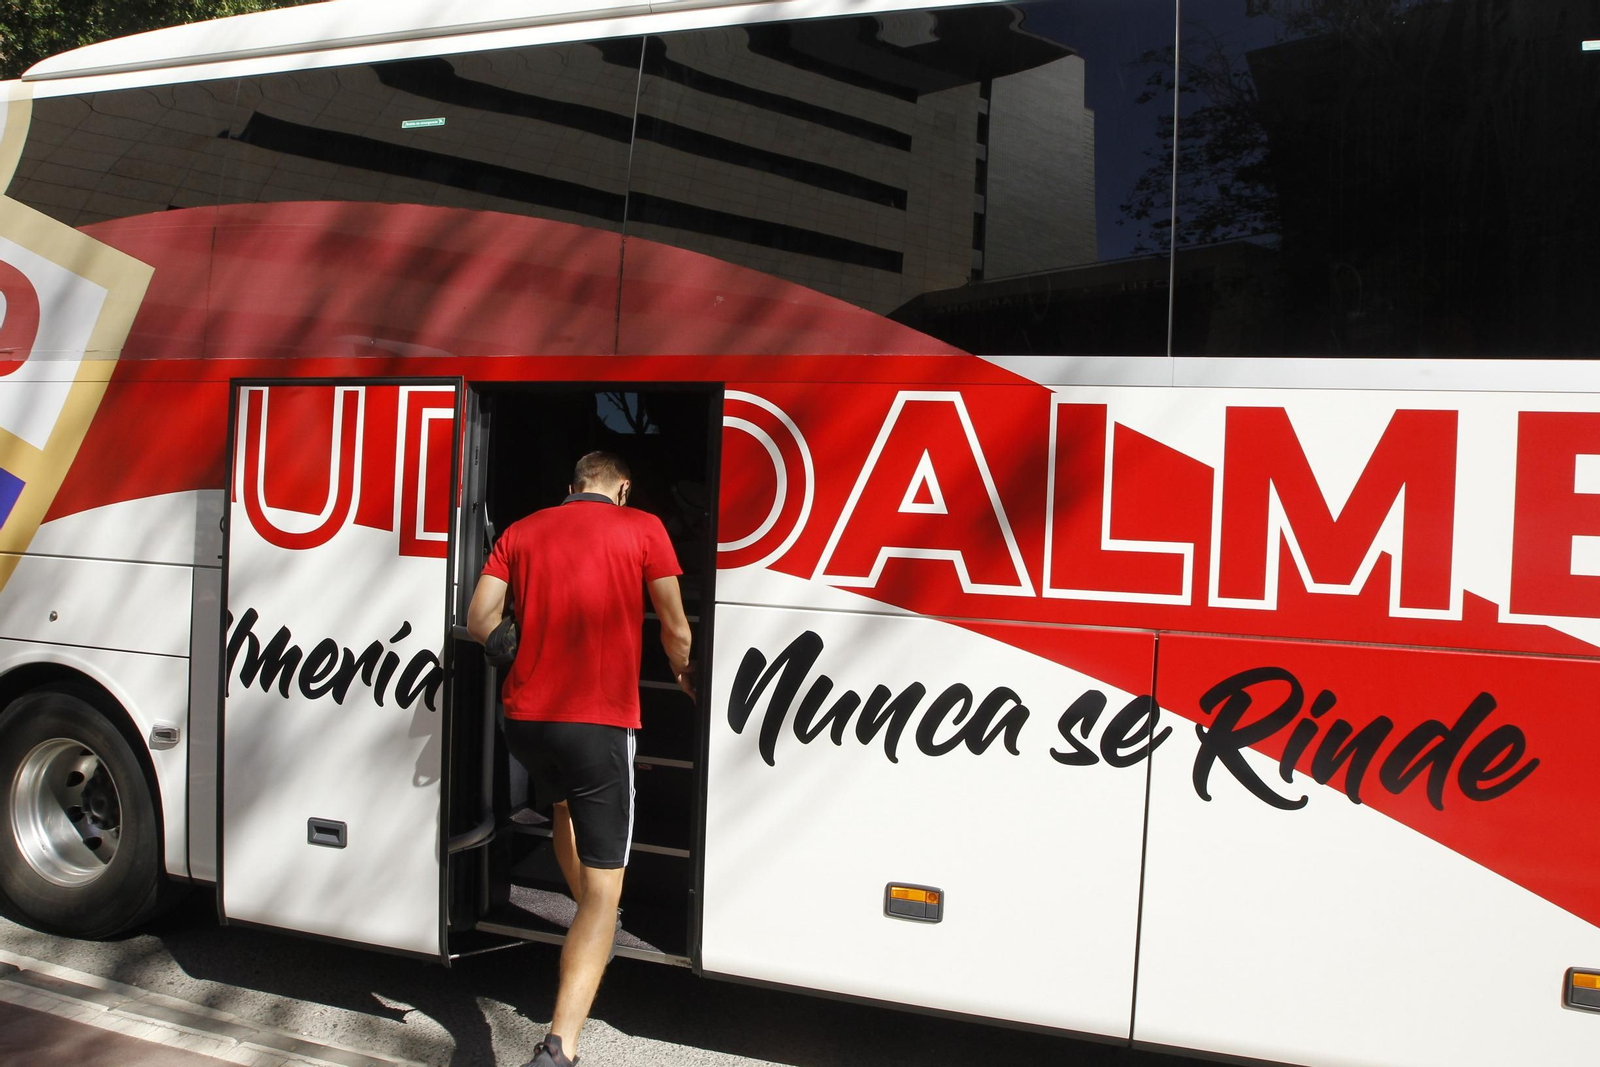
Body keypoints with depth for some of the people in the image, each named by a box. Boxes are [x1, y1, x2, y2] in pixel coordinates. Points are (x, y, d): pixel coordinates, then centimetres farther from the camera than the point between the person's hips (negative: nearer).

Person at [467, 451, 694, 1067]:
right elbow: (675, 630, 3)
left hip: (525, 716, 5)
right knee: (603, 887, -3)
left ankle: (595, 934, 55)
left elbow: (480, 622, 5)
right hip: (599, 722, -5)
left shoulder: (520, 532, 10)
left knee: (563, 808, 36)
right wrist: (684, 676, 24)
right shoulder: (642, 529, 1)